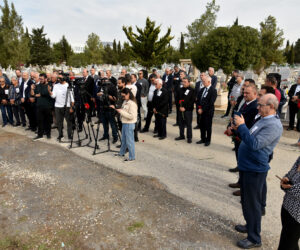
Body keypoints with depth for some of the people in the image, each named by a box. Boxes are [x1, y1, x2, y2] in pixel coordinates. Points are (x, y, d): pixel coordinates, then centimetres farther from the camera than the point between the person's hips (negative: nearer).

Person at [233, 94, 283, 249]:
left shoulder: (273, 125, -21)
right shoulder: (263, 120, 11)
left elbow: (255, 144, -29)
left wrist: (241, 126, -26)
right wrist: (240, 129, 5)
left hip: (255, 170, -10)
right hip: (246, 166, 10)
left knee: (252, 203, 4)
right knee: (246, 200, 23)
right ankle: (250, 226, 44)